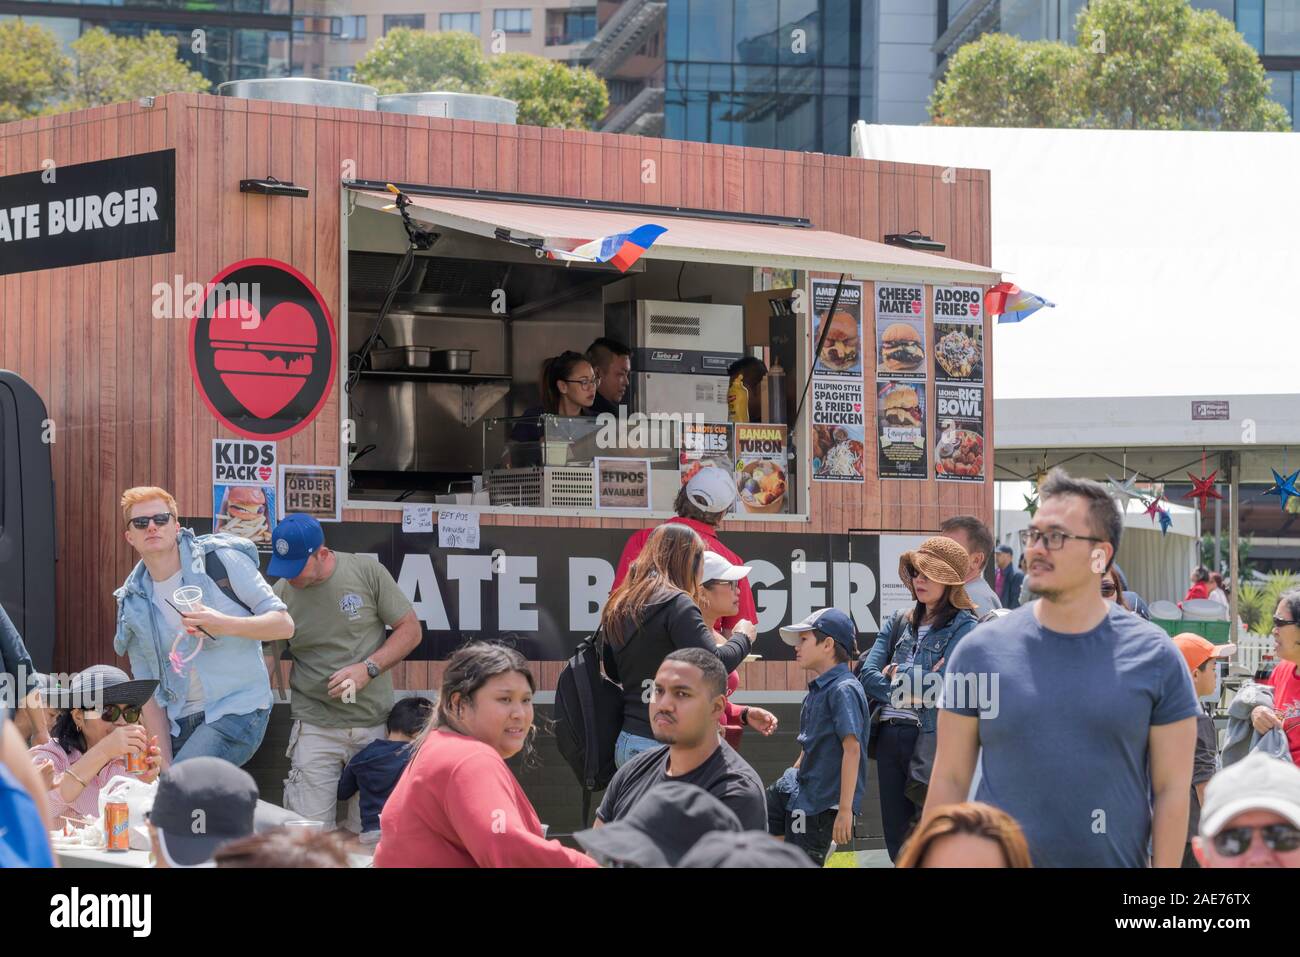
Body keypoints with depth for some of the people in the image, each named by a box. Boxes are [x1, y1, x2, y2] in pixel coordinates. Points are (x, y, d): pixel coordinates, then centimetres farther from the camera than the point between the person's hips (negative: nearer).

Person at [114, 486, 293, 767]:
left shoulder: (220, 560, -4)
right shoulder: (134, 604, 7)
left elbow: (284, 624, -6)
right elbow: (149, 692, 7)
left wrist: (226, 625, -25)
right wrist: (164, 764, -5)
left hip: (237, 709, -5)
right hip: (178, 721, 5)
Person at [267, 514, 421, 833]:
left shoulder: (367, 572, -3)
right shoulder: (281, 594, 0)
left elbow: (410, 630, 1)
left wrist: (368, 669, -13)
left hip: (374, 724, 0)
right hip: (314, 728, 0)